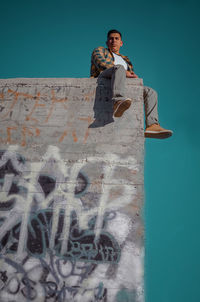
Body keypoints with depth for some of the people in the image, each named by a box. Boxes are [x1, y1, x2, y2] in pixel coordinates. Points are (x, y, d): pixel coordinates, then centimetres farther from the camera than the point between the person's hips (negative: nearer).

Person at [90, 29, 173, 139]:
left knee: (150, 92, -11)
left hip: (125, 85, 5)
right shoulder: (99, 50, 24)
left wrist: (132, 75, 0)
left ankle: (151, 125, -32)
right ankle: (118, 102, -62)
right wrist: (124, 72, -11)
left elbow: (131, 75, 28)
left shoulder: (125, 60, 38)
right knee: (119, 68, -35)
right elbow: (102, 64, 1)